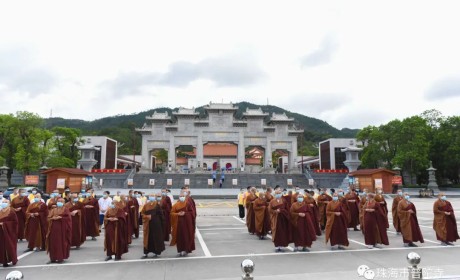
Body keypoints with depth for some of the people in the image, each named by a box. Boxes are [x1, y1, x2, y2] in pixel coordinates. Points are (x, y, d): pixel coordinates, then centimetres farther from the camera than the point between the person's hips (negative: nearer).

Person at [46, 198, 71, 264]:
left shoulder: (65, 209, 2)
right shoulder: (53, 210, 13)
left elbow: (68, 218, -9)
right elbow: (48, 218, 4)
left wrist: (60, 218, -16)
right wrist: (53, 218, -14)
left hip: (62, 228, -4)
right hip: (54, 228, 4)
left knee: (62, 242, -2)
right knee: (53, 243, 4)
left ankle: (61, 258, 5)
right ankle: (53, 258, 12)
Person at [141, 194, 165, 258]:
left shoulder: (157, 205, -4)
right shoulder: (146, 205, 3)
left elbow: (160, 214, -4)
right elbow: (142, 213, 3)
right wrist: (147, 216, -13)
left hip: (156, 223, -2)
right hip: (148, 224, 2)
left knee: (156, 237, 5)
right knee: (148, 238, 4)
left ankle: (156, 252, 17)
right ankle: (145, 253, 9)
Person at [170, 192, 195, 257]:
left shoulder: (188, 203, -1)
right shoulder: (176, 205, 5)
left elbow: (191, 212, -3)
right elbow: (172, 213, 2)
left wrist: (185, 213, -16)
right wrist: (178, 214, -14)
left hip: (187, 222, -2)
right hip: (179, 222, 2)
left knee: (187, 236, -1)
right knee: (179, 236, 3)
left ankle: (186, 250, 9)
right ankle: (181, 250, 15)